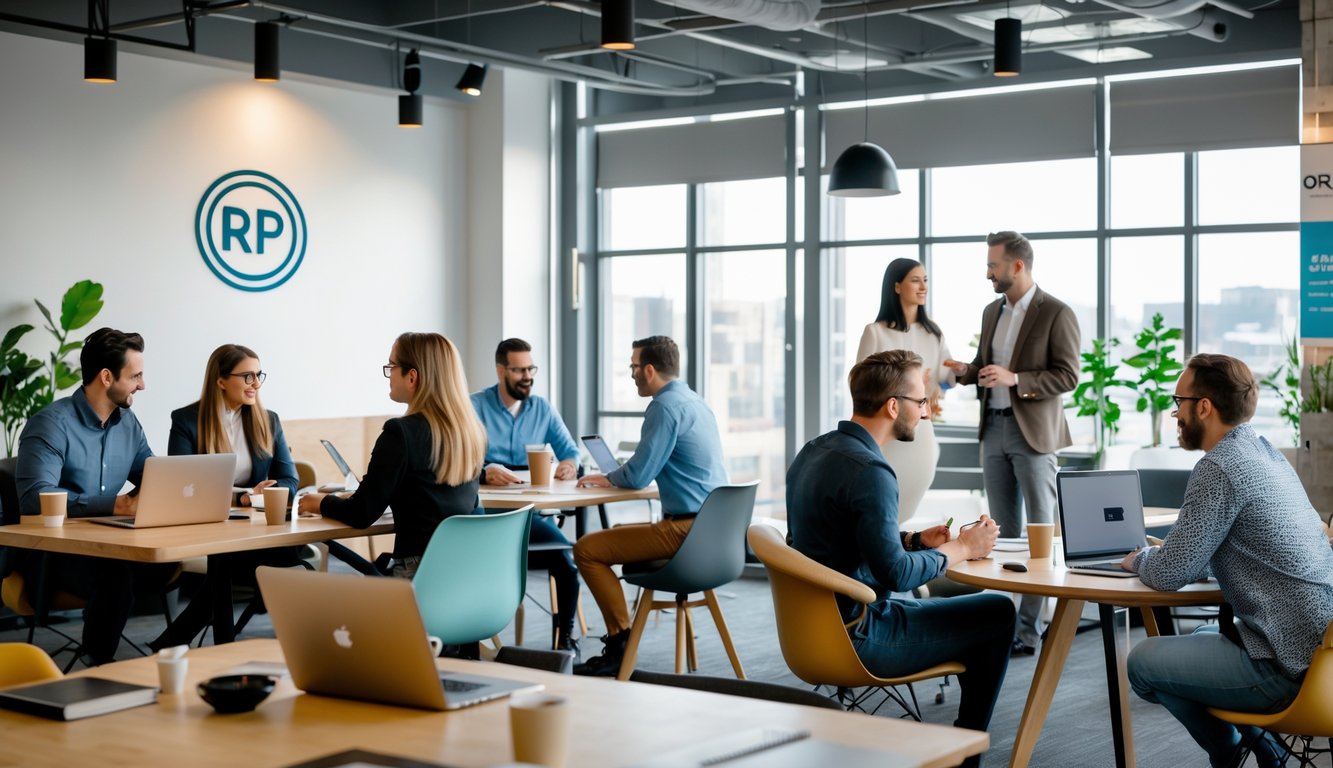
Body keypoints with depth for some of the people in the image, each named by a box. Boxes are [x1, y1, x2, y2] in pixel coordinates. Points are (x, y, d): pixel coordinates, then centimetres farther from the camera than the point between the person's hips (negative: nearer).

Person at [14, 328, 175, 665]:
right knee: (116, 576, -36)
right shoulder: (52, 424, -14)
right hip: (50, 551, -6)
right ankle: (97, 668, -15)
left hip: (107, 546, 6)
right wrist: (117, 505, -33)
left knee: (175, 566, -22)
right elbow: (35, 498, -26)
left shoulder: (127, 422, 10)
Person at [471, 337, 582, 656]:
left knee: (567, 557, -24)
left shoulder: (543, 408, 16)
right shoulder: (475, 406, 3)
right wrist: (484, 472, -33)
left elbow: (571, 451, 9)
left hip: (532, 512, 3)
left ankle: (566, 637, -8)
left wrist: (570, 465, -17)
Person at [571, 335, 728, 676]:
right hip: (710, 525, 10)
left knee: (587, 549, -7)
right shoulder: (695, 401, 15)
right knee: (614, 533, 27)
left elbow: (638, 476, -16)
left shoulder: (666, 406, -15)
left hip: (686, 530, -10)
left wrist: (607, 479, 3)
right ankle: (618, 641, 29)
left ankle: (621, 644, -1)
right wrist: (614, 475, 19)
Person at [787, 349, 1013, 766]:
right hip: (858, 638, -9)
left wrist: (915, 540, 8)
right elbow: (895, 574, -26)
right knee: (998, 612, 4)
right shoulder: (869, 470, -23)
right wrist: (959, 549, -11)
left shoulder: (813, 452, 5)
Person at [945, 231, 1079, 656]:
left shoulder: (1057, 314, -10)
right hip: (994, 429, 7)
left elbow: (1068, 376, -13)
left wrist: (1015, 379, -23)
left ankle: (1033, 628, 2)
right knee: (1002, 529, 11)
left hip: (1033, 432, -7)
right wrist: (965, 370, -1)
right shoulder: (992, 311, 12)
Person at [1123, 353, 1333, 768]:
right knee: (1200, 637, 31)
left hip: (1286, 666, -9)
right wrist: (1163, 550, 16)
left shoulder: (1220, 468, -17)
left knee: (1143, 661, 4)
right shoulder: (1267, 453, 11)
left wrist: (1140, 558, 6)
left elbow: (1169, 575, -14)